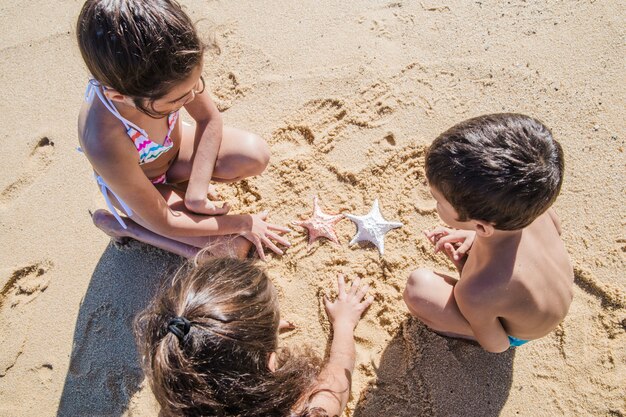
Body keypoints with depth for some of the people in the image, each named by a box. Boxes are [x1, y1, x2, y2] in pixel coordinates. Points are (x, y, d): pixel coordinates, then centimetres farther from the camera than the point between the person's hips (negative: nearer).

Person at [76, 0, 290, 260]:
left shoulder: (163, 68, -32)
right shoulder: (105, 143, -42)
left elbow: (209, 119, -12)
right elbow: (163, 223, -27)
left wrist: (197, 191, -21)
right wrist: (243, 223, -19)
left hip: (173, 145, 4)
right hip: (134, 181, -4)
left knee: (255, 156, -22)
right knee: (234, 249, -14)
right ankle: (122, 226, 1)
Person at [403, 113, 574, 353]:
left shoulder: (476, 293, -47)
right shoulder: (531, 201, -31)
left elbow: (496, 345, -21)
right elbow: (555, 228, -3)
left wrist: (464, 270, -19)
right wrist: (475, 235, -11)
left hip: (518, 335, -4)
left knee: (417, 288, -22)